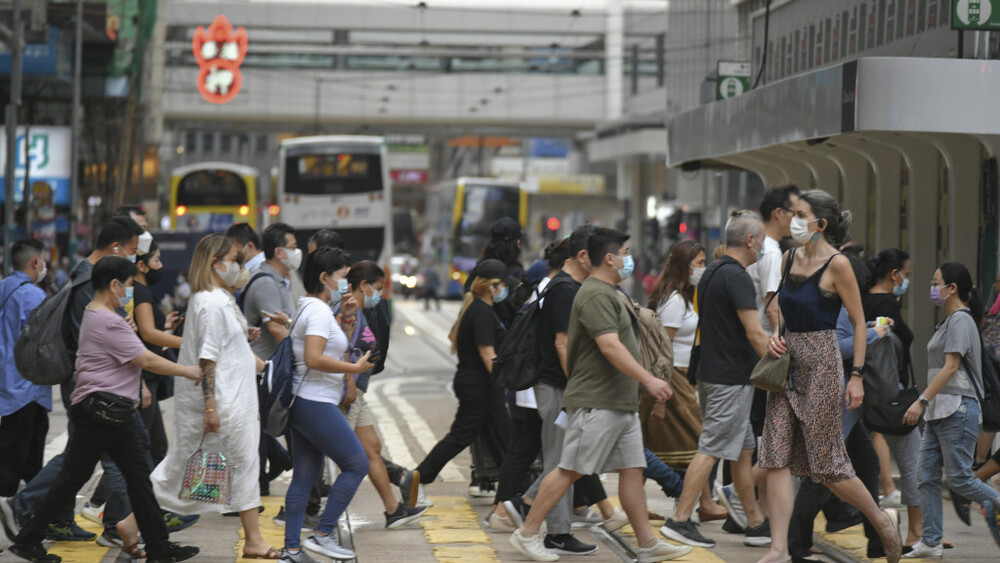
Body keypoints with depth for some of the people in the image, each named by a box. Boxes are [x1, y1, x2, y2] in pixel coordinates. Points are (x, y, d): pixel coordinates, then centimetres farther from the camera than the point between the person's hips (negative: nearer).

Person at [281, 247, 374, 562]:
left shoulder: (309, 308, 17)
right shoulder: (319, 311, -15)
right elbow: (314, 358, -25)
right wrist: (355, 368, -18)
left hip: (302, 403, 10)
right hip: (316, 404, -10)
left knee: (305, 476, 10)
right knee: (357, 465, -5)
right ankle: (322, 536, -5)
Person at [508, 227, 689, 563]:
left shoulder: (607, 293, 19)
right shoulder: (596, 295, -15)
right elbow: (610, 346, -24)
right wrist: (648, 379, -27)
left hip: (620, 403, 10)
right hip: (597, 403, -10)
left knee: (632, 469, 7)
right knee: (570, 470, -6)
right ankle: (527, 534, 2)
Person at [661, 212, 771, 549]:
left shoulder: (711, 274, 14)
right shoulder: (737, 277, -16)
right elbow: (755, 334, -20)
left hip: (712, 373, 10)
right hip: (731, 379, -10)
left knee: (743, 450, 13)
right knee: (711, 450, -7)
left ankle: (756, 524, 17)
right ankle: (680, 520, -7)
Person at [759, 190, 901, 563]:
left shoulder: (837, 265, -11)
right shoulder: (790, 258, 8)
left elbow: (859, 322, -9)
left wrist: (857, 376, -12)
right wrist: (774, 335, 2)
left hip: (822, 365, -7)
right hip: (788, 363, 7)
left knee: (827, 462, -1)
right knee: (776, 459, -2)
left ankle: (882, 521, 21)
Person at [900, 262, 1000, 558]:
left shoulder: (961, 320, -11)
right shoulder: (948, 322, 18)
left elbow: (951, 367, -18)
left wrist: (922, 401, -22)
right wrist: (927, 403, 20)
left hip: (957, 409, -10)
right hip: (938, 411, 10)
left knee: (959, 478, -7)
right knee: (927, 477, 4)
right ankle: (930, 542, 4)